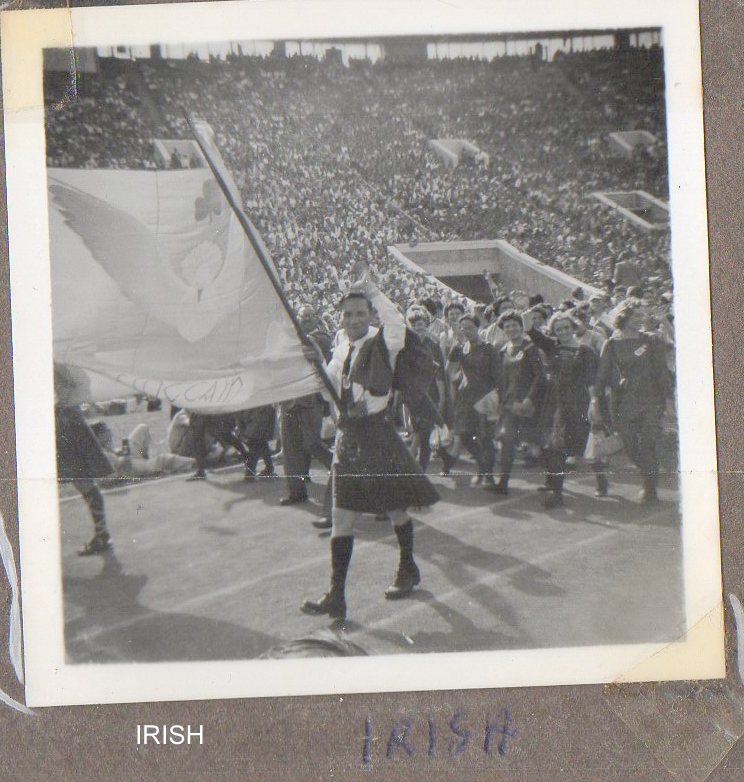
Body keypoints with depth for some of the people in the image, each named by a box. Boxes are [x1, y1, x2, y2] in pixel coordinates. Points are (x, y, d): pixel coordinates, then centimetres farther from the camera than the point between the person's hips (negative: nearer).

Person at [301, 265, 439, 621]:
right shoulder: (342, 349, 9)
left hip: (377, 434, -6)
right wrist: (318, 364, -1)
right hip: (347, 435, 6)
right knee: (341, 516, 1)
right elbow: (332, 389, 16)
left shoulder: (381, 345, -10)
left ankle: (408, 569, 37)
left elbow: (396, 323, -32)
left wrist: (370, 288, -29)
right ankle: (336, 596, 2)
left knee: (395, 507, 13)